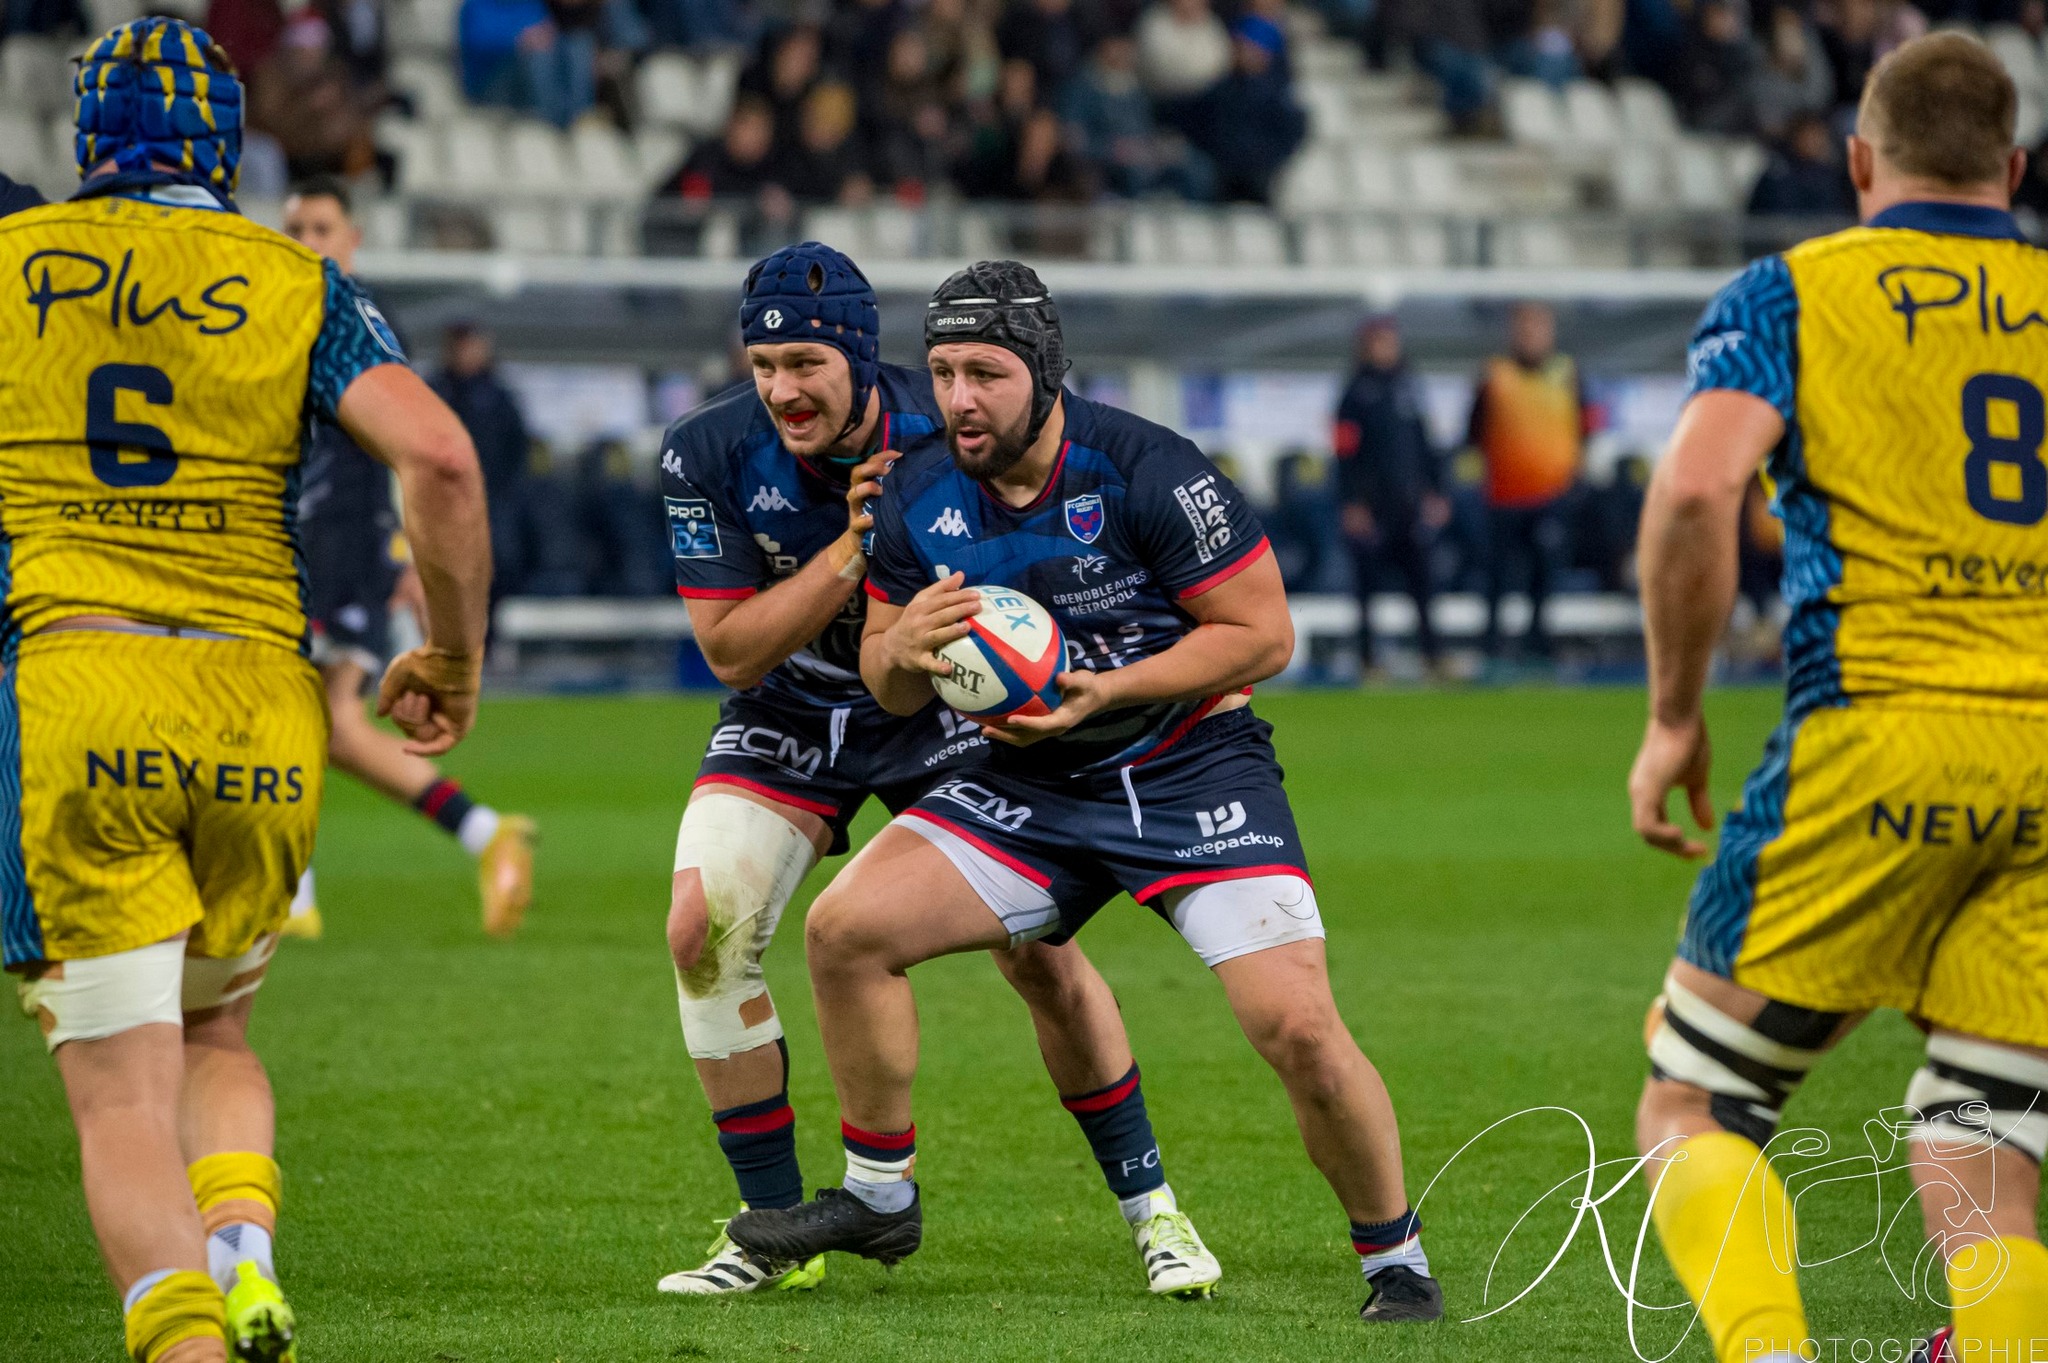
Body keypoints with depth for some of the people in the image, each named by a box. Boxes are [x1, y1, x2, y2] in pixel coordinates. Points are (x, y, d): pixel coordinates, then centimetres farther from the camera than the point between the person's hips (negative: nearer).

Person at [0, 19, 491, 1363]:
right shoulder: (298, 284, 9)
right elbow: (440, 458, -4)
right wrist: (456, 659, 8)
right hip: (258, 704, 2)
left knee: (122, 1088, -3)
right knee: (213, 1035, 24)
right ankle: (245, 1255, -3)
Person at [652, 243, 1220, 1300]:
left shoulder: (947, 435, -23)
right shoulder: (709, 456, -21)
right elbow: (730, 652, -20)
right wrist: (852, 551, -32)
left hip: (939, 713, -1)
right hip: (788, 721, 1)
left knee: (1040, 954, -7)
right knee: (703, 929, -18)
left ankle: (1150, 1208, 12)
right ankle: (774, 1231, -5)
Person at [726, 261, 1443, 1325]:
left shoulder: (1146, 472, -19)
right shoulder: (919, 495, -4)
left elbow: (1262, 633, -14)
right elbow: (889, 687, 7)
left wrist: (1108, 690, -24)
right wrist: (905, 647, -18)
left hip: (1193, 768, -5)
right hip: (1033, 789, 5)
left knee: (1297, 1027, -19)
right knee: (845, 929, -10)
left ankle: (1395, 1259, 4)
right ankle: (879, 1198, 9)